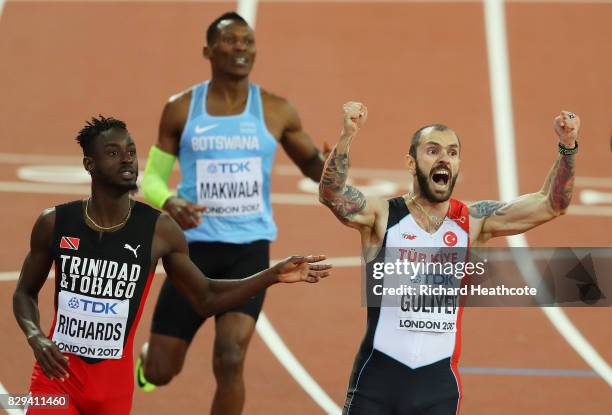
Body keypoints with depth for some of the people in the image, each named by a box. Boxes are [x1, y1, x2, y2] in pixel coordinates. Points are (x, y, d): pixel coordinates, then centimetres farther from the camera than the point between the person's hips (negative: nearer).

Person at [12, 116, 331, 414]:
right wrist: (35, 337, -12)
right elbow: (25, 292, 8)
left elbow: (205, 299, 3)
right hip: (58, 374, -1)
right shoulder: (55, 223, -7)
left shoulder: (159, 229, -7)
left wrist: (272, 276, -7)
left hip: (114, 381, 1)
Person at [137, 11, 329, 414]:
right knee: (159, 372, 3)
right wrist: (171, 203, -17)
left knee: (230, 361, -17)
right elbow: (152, 178, 6)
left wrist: (329, 167, -11)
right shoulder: (181, 109, 0)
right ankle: (148, 353, 42)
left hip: (249, 248, 0)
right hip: (195, 246, 0)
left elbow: (312, 164, 14)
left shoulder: (276, 112, 2)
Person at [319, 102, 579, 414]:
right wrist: (347, 137, -39)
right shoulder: (382, 216, -5)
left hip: (439, 380, 2)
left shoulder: (473, 221, 3)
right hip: (378, 374, -2)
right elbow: (331, 196, -23)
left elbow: (550, 205, -1)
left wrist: (567, 147, -16)